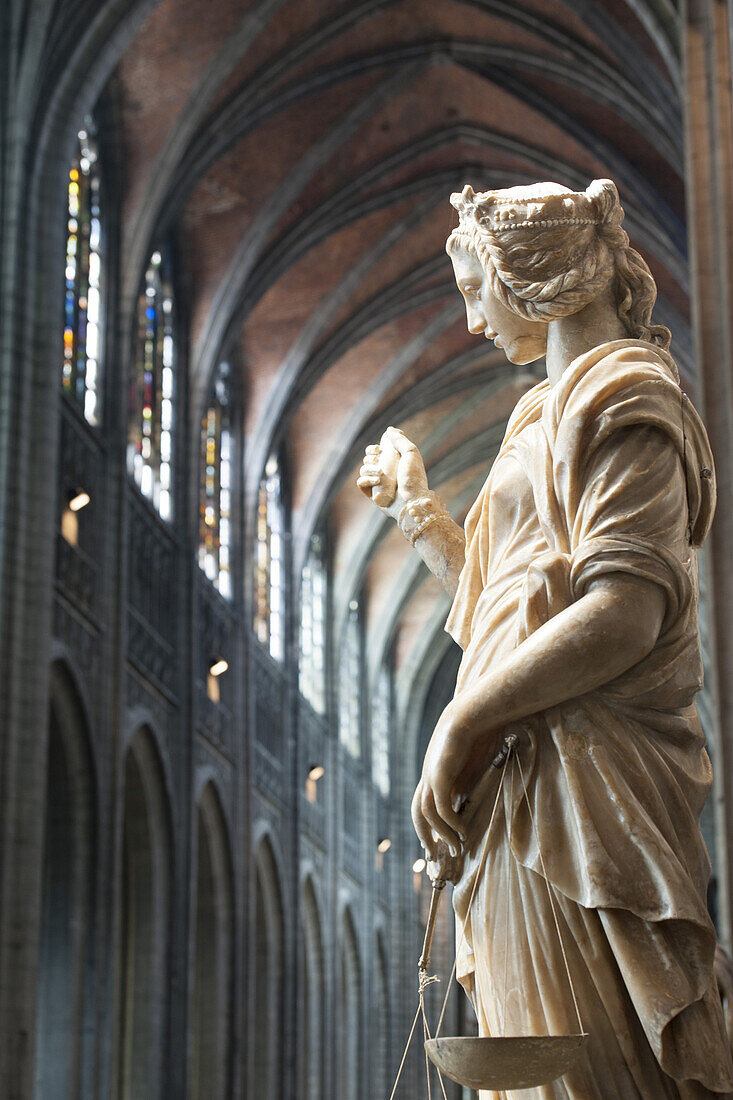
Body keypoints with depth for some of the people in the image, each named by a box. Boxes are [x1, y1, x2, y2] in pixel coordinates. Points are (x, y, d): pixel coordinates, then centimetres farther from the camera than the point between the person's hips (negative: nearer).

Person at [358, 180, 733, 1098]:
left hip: (576, 789, -10)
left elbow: (625, 609, -19)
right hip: (532, 788, 10)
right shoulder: (557, 411, 26)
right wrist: (413, 506, 32)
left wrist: (464, 722, -17)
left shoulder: (619, 394, -4)